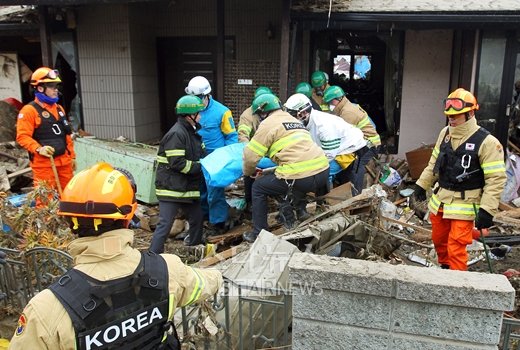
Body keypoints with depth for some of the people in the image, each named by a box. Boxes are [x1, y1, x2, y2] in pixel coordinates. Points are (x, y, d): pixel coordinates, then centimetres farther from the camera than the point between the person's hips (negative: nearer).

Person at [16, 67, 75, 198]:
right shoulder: (29, 110, -8)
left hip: (64, 160, 7)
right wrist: (38, 149, -29)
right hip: (43, 163, -7)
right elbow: (22, 136, -14)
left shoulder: (59, 108, 16)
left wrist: (72, 156, 20)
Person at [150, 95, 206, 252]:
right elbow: (177, 163, -24)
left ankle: (194, 244, 42)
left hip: (187, 187, 9)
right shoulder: (176, 134, -19)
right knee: (165, 224, -8)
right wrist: (200, 168, -16)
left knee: (196, 217, 20)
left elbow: (199, 157, 21)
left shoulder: (192, 132, 12)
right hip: (171, 188, -9)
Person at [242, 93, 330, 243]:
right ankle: (300, 209, 30)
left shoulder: (267, 124, 2)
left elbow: (251, 155, -1)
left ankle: (259, 233, 15)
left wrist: (249, 172, 21)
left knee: (258, 187, 13)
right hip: (323, 171, 8)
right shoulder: (293, 120, 25)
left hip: (302, 178, -8)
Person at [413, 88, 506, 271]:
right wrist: (422, 184, 17)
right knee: (439, 240, 21)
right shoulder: (445, 133, 3)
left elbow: (496, 179, -17)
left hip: (464, 206, -6)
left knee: (456, 248, -5)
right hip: (440, 200, 7)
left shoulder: (486, 142, -17)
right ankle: (445, 267, 45)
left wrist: (487, 210, -21)